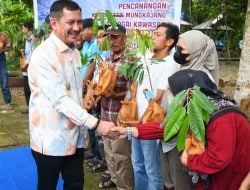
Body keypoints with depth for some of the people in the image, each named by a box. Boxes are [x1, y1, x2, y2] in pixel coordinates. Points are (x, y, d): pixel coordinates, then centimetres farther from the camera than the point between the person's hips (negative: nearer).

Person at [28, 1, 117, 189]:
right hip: (51, 139, -7)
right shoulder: (42, 55, -18)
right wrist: (95, 123, -30)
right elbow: (59, 99, -26)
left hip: (74, 136, 7)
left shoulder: (75, 52, 9)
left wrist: (84, 123, 15)